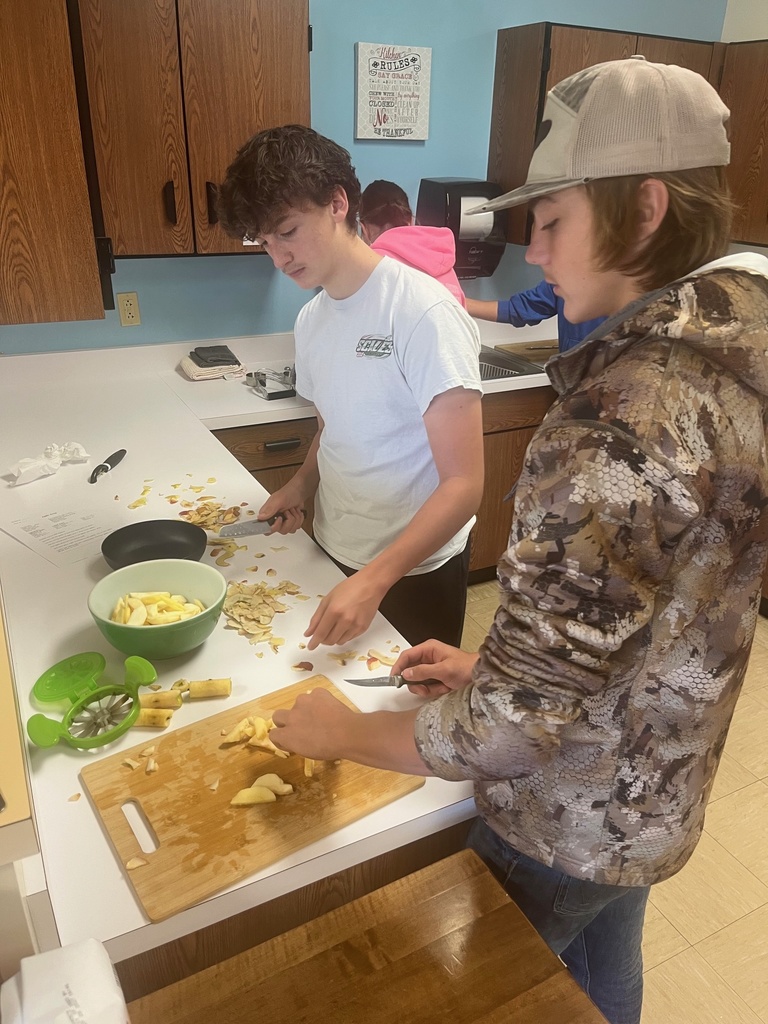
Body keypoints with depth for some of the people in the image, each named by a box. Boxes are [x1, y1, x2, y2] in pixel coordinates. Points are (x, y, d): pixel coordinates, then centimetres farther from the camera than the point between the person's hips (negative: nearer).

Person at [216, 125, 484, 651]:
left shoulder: (423, 312, -21)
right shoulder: (311, 318, 2)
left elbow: (464, 484, -25)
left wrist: (375, 579, -33)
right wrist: (302, 484, -3)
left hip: (412, 572, -6)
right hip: (333, 556, 7)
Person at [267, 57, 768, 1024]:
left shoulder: (621, 418, -34)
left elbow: (514, 727, -32)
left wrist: (344, 731, -15)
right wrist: (497, 665, 4)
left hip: (563, 827, -7)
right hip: (659, 798, 7)